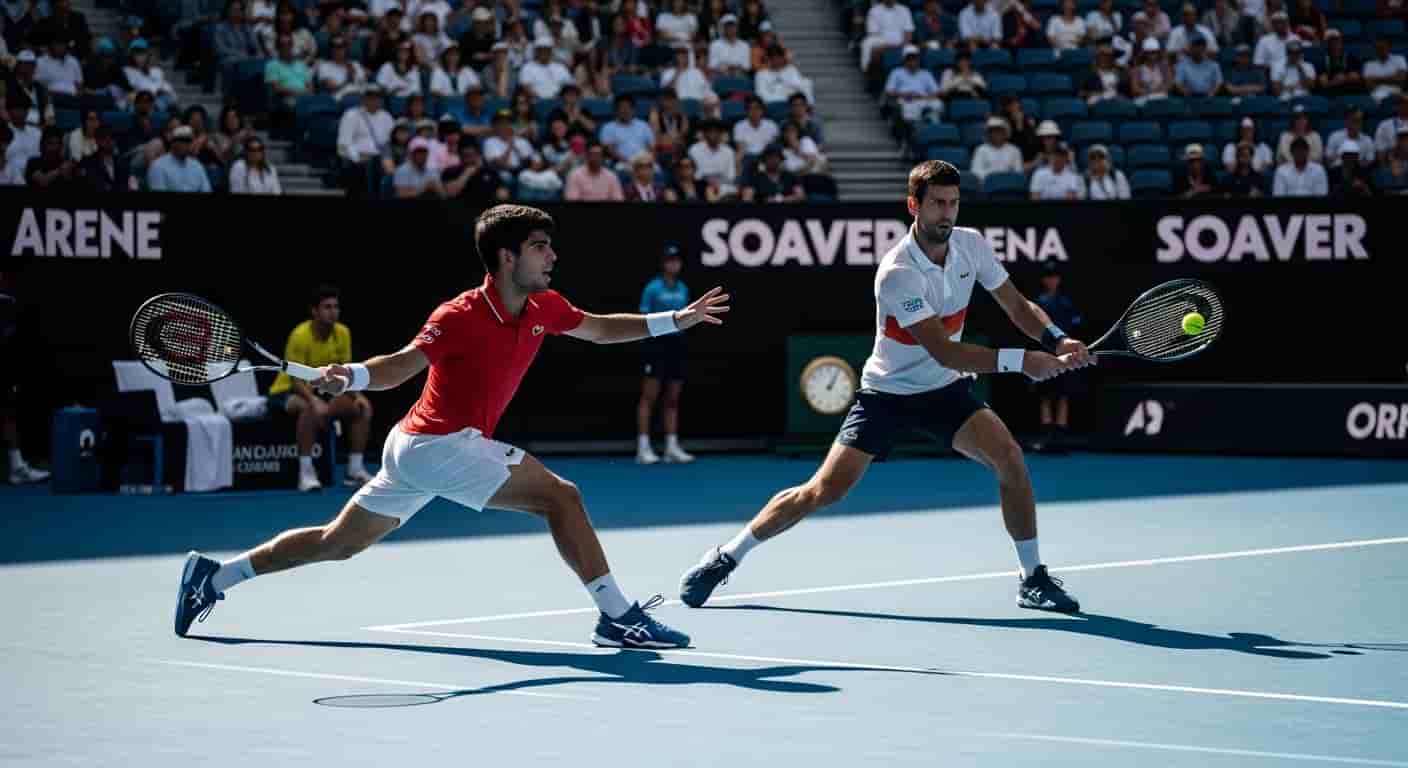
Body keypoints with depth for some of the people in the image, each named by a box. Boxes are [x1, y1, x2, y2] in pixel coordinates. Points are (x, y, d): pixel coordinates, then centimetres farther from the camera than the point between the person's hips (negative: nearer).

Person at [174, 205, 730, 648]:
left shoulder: (544, 308, 4)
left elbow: (601, 329, 19)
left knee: (336, 543, 16)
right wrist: (351, 377, -40)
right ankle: (617, 617, -12)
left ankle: (212, 576, 23)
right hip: (439, 445, -9)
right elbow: (400, 366, -20)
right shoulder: (461, 317, -19)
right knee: (559, 495, -15)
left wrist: (677, 320, 15)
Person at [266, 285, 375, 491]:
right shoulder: (300, 335, -23)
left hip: (319, 392, 7)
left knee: (362, 408, -10)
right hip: (286, 392, -7)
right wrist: (315, 401, -41)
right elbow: (296, 380, -25)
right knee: (311, 409, -39)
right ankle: (306, 472, -34)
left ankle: (355, 469, -3)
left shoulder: (343, 333, -4)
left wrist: (358, 395, -17)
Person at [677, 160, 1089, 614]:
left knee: (1009, 457, -19)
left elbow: (1018, 307, 2)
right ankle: (727, 558, 8)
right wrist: (1019, 361, -36)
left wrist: (1057, 340, -18)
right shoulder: (897, 274, -27)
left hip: (945, 390, 4)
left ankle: (1033, 578, -5)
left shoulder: (971, 244, -8)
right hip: (888, 392, -4)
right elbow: (945, 352, -31)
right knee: (825, 491, -9)